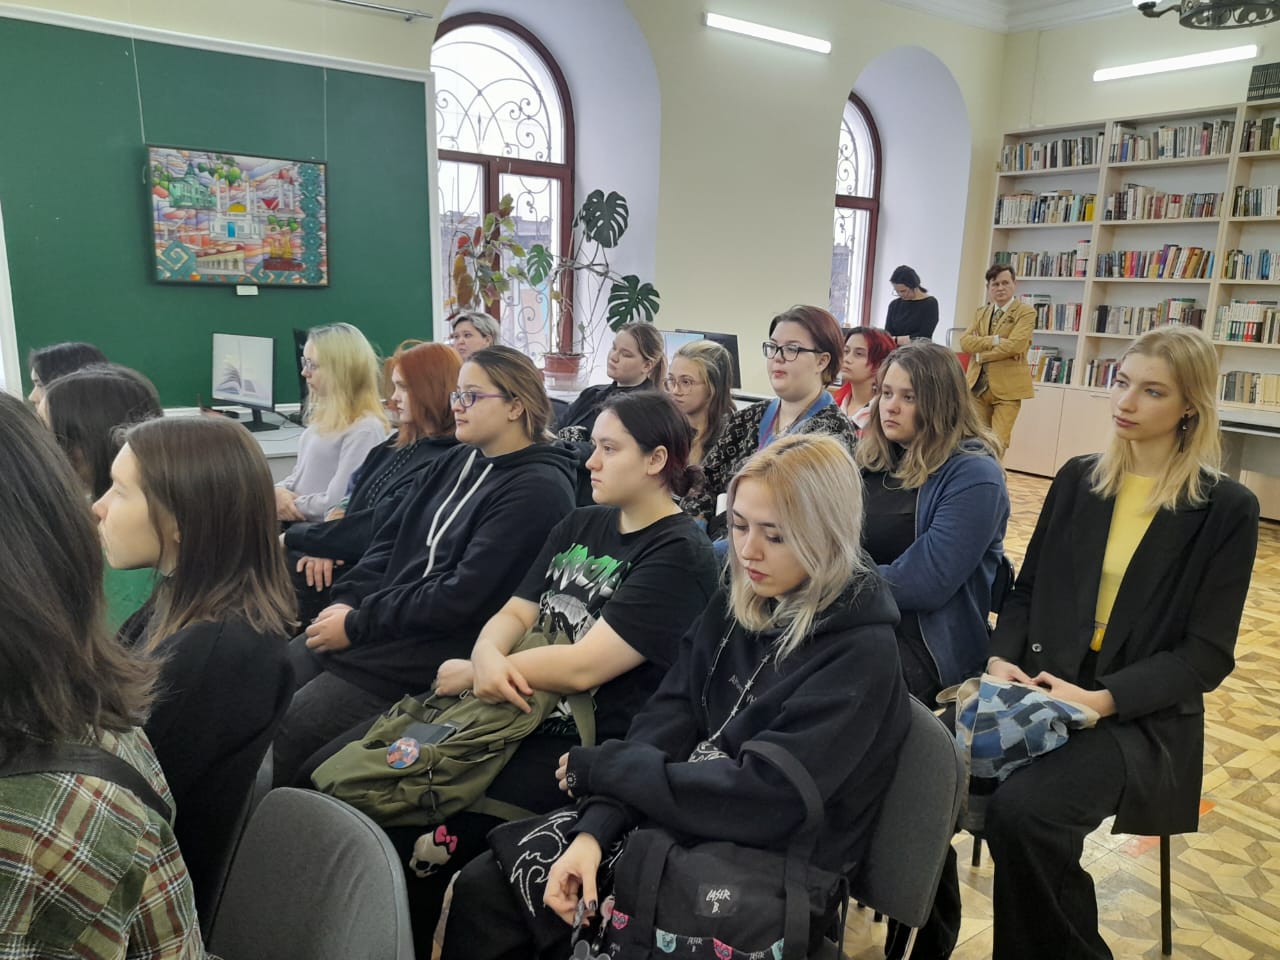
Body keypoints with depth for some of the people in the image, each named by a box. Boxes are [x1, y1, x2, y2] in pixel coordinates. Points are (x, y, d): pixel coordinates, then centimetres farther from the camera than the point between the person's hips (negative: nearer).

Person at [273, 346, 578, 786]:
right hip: (369, 623, 8)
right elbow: (389, 540, 13)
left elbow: (462, 597, -19)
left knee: (279, 739, -13)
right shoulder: (455, 463, 14)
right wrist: (347, 601, -4)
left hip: (428, 655, -8)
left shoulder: (539, 489, -13)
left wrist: (358, 625, -14)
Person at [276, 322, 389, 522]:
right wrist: (279, 491, -3)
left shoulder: (365, 429, -19)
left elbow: (338, 503, -21)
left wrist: (294, 504, -9)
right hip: (295, 522, 9)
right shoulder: (325, 413, 12)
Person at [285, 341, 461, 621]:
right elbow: (351, 501, 13)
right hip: (341, 562, 8)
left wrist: (292, 537, -10)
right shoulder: (398, 444, 12)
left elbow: (377, 528, -21)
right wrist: (323, 547, -8)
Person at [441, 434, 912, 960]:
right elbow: (664, 727, -3)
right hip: (680, 819, 6)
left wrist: (597, 767, -15)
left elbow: (765, 798, -23)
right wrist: (592, 833, -19)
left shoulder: (861, 653, -18)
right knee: (481, 884, -5)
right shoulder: (733, 605, 3)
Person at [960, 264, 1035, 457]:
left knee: (997, 444, -8)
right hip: (978, 385, 5)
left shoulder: (1025, 312, 0)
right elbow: (965, 342, -1)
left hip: (1007, 387, -5)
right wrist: (995, 340, -13)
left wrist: (981, 355, -7)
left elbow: (1014, 345, -16)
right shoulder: (980, 313, 16)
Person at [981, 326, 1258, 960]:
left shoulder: (1226, 509, -3)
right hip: (1040, 691, 4)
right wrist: (1001, 658, -7)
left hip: (1143, 717, -3)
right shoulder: (1077, 479, 9)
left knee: (1022, 810, -30)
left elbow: (1206, 655, -7)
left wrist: (1103, 699, -20)